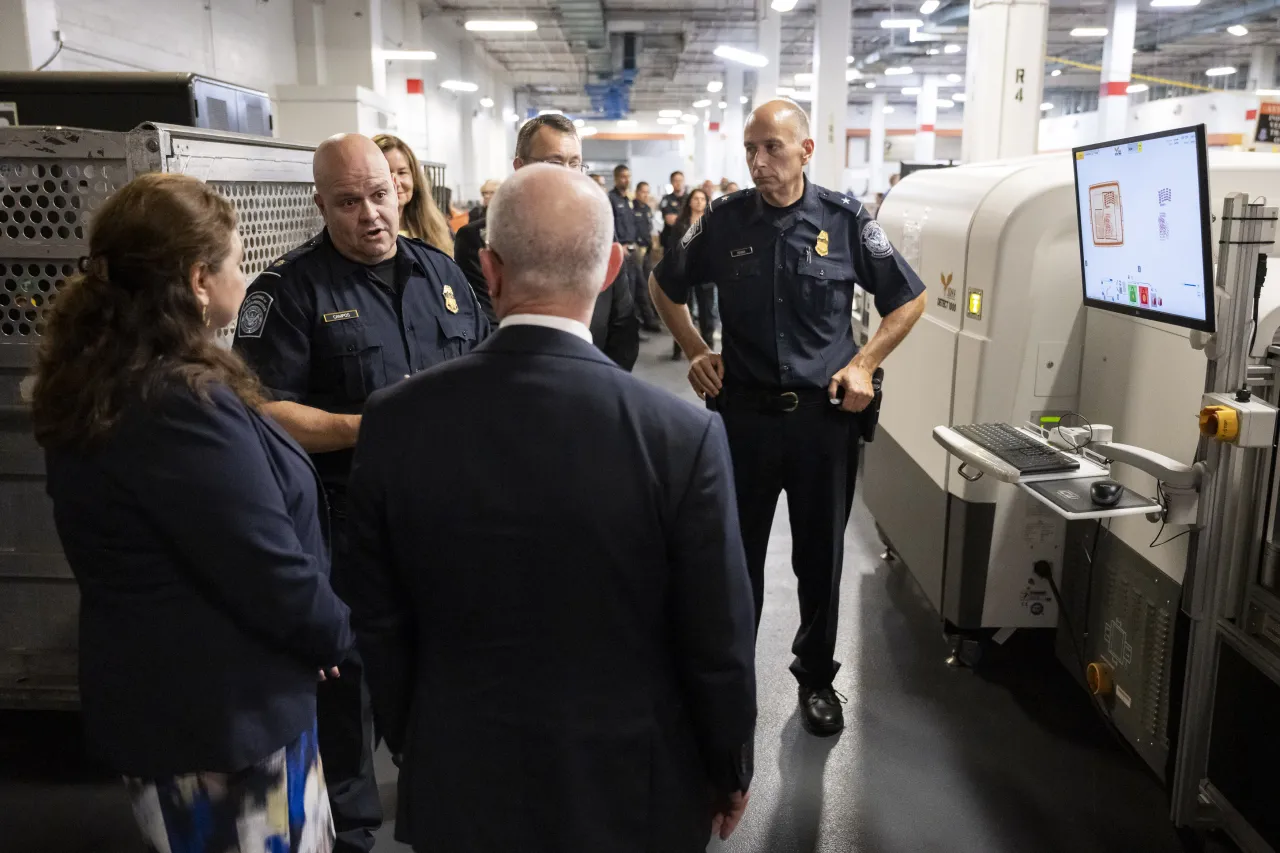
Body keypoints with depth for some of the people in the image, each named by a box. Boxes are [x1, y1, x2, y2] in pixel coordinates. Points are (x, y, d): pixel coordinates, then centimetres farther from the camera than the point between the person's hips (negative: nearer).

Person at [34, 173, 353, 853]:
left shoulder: (90, 385, 3)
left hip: (150, 698, 9)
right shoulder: (185, 405, -28)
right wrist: (337, 636, -5)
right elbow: (275, 577, -25)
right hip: (223, 714, -9)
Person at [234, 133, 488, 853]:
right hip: (349, 517, -5)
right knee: (351, 666, 8)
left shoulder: (440, 271, 7)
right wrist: (364, 428, -23)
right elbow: (263, 411, -15)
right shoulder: (291, 289, -9)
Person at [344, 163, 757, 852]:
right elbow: (717, 643, -14)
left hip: (459, 782, 2)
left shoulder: (394, 424, -15)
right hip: (628, 787, -1)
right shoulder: (683, 436, -23)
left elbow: (380, 627, -5)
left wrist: (411, 745, 12)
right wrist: (731, 770, 4)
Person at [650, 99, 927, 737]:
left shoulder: (845, 221, -3)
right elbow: (665, 286, 15)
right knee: (736, 555, 10)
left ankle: (816, 677, 31)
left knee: (821, 558, 11)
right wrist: (696, 352, 4)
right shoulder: (724, 221, 0)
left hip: (824, 414, 0)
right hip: (742, 413, 1)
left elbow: (909, 299, 7)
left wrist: (863, 365, -3)